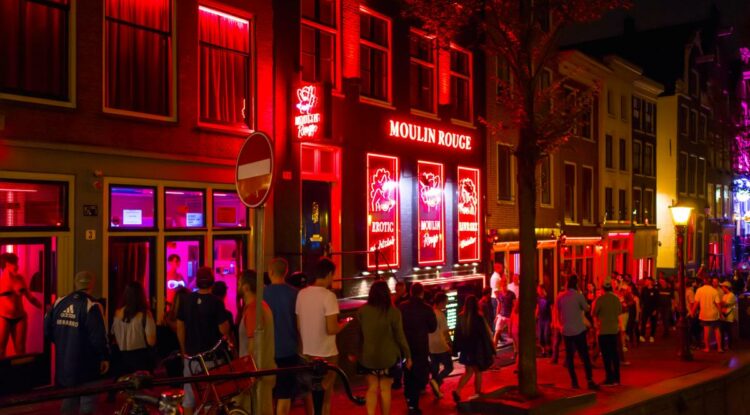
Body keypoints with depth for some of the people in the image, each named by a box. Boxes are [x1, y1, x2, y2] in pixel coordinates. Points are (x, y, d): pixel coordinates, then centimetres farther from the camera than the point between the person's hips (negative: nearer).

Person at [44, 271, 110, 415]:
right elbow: (99, 337, -19)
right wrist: (105, 357, -6)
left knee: (68, 397, 21)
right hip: (85, 364, -6)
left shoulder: (59, 303, 2)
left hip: (63, 362, 6)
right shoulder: (91, 306, -17)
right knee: (87, 399, 7)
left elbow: (47, 330, 7)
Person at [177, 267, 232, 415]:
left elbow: (180, 328, 5)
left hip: (191, 355, 4)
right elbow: (224, 331, -15)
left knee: (189, 396, 13)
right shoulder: (216, 302, -14)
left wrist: (184, 350, 16)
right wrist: (226, 319, 5)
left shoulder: (186, 300, -1)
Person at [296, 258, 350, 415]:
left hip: (307, 352, 6)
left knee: (310, 394, 17)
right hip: (326, 354, -6)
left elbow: (298, 326, 10)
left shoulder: (301, 294, 3)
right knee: (324, 396, 6)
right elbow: (331, 329, -22)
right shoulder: (328, 296, -18)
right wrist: (343, 324, -3)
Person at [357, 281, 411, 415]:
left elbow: (357, 333, 2)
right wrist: (408, 355, 2)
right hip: (388, 357, -1)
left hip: (368, 356, 2)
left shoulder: (362, 311, -5)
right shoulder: (393, 311, -12)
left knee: (372, 388, 10)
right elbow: (400, 336, -8)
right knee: (385, 389, 12)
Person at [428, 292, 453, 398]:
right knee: (449, 367, 8)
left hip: (431, 346, 6)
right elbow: (445, 332, -18)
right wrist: (449, 345, -9)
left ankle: (437, 391, 17)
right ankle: (436, 381, -13)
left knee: (434, 368, 14)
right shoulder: (441, 314, -18)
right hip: (441, 346, -6)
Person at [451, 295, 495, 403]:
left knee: (468, 372, 13)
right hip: (478, 349, -4)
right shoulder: (479, 318, -16)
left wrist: (455, 350, 11)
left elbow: (457, 334, 2)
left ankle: (457, 391, -5)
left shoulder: (460, 317, -4)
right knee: (478, 372, 14)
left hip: (465, 349, 4)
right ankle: (477, 393, 23)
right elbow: (485, 335, -12)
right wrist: (491, 351, -7)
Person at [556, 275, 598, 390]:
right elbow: (586, 309, 2)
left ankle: (574, 381, 8)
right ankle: (590, 380, -5)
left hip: (566, 331, 3)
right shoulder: (579, 295, -10)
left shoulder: (560, 297, 3)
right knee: (584, 355, 1)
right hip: (579, 330, -3)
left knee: (569, 356, 8)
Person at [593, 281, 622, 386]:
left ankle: (610, 378, 1)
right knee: (614, 353, 13)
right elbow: (620, 311, 16)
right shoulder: (617, 298, 1)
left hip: (604, 330, -5)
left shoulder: (600, 299, -14)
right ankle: (616, 378, 18)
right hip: (614, 329, 5)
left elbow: (593, 314, -9)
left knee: (606, 354, 1)